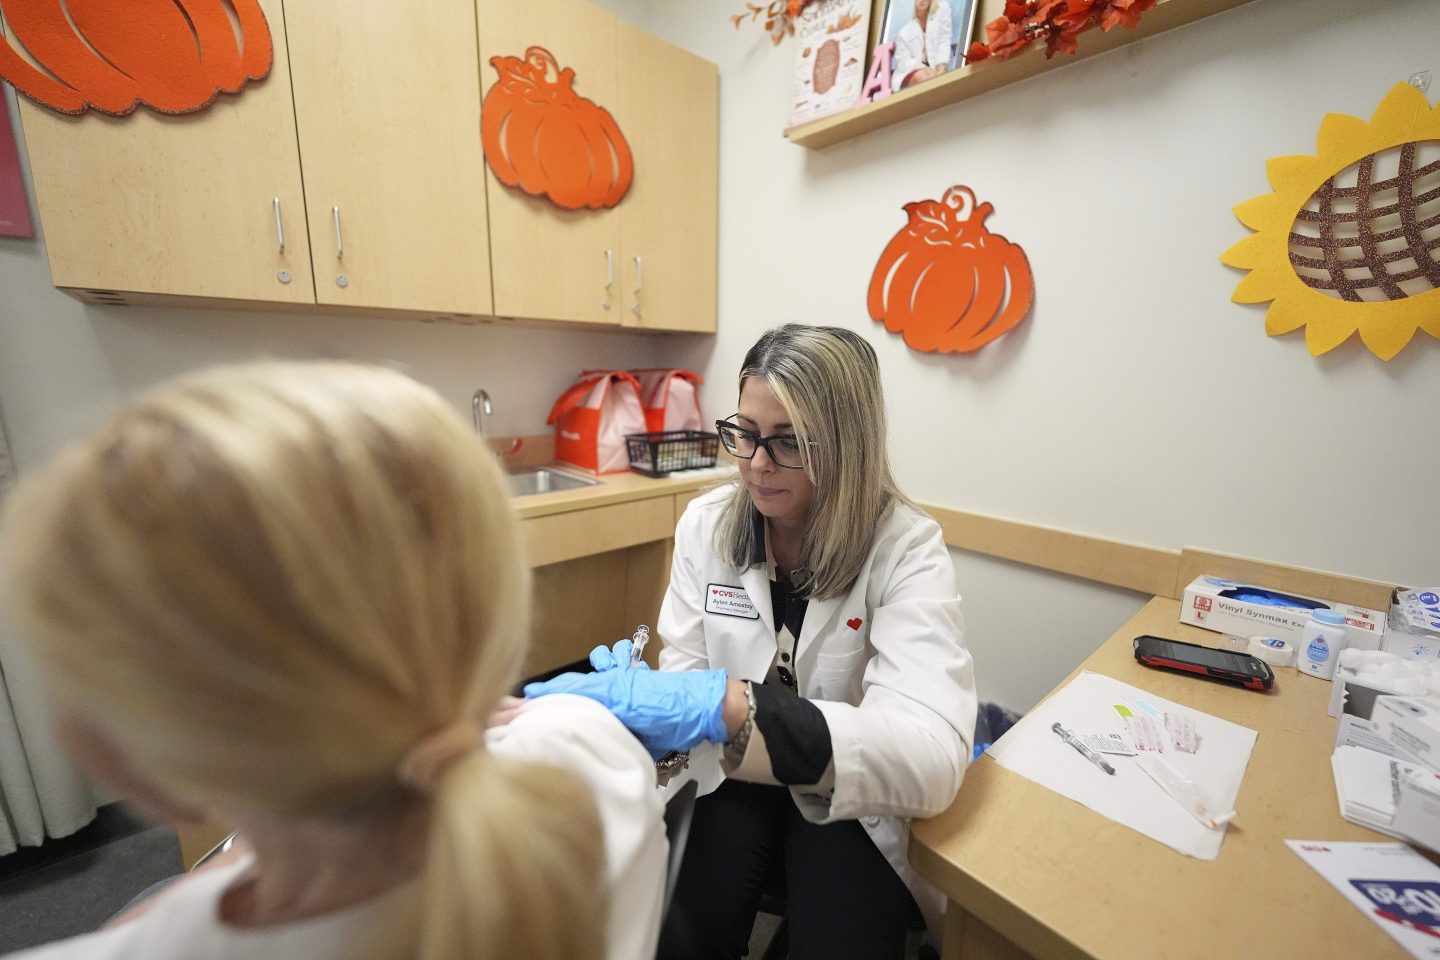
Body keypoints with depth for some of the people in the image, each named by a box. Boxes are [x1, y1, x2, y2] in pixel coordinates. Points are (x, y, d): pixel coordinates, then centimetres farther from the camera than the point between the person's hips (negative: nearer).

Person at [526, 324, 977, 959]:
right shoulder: (705, 524, -9)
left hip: (852, 798, -1)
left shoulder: (906, 547, -19)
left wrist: (723, 706, -42)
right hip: (733, 780, 2)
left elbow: (935, 755, -31)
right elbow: (686, 673, -5)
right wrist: (635, 696, -29)